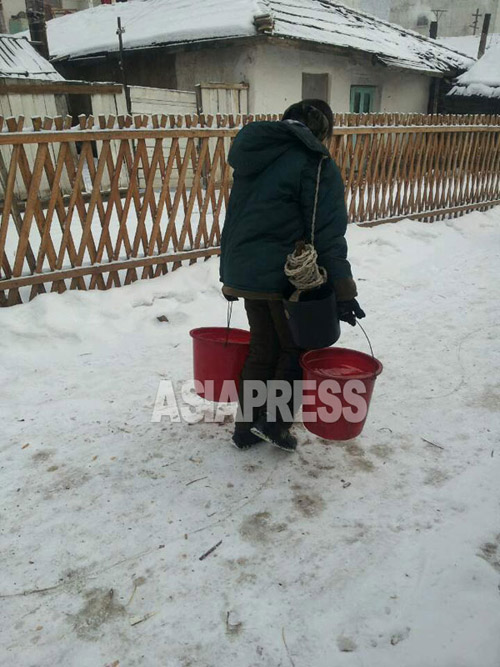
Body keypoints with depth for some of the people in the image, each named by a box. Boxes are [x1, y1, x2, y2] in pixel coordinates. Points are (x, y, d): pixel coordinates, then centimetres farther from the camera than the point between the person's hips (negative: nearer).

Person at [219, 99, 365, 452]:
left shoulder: (257, 155, 14)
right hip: (287, 276, -7)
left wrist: (231, 276, 21)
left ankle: (247, 427, 26)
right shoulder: (318, 165, -8)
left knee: (262, 348, 18)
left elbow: (237, 216, 16)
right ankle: (274, 420, 10)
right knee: (298, 348, 13)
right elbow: (328, 234, -16)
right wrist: (343, 290, -15)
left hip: (244, 272, 7)